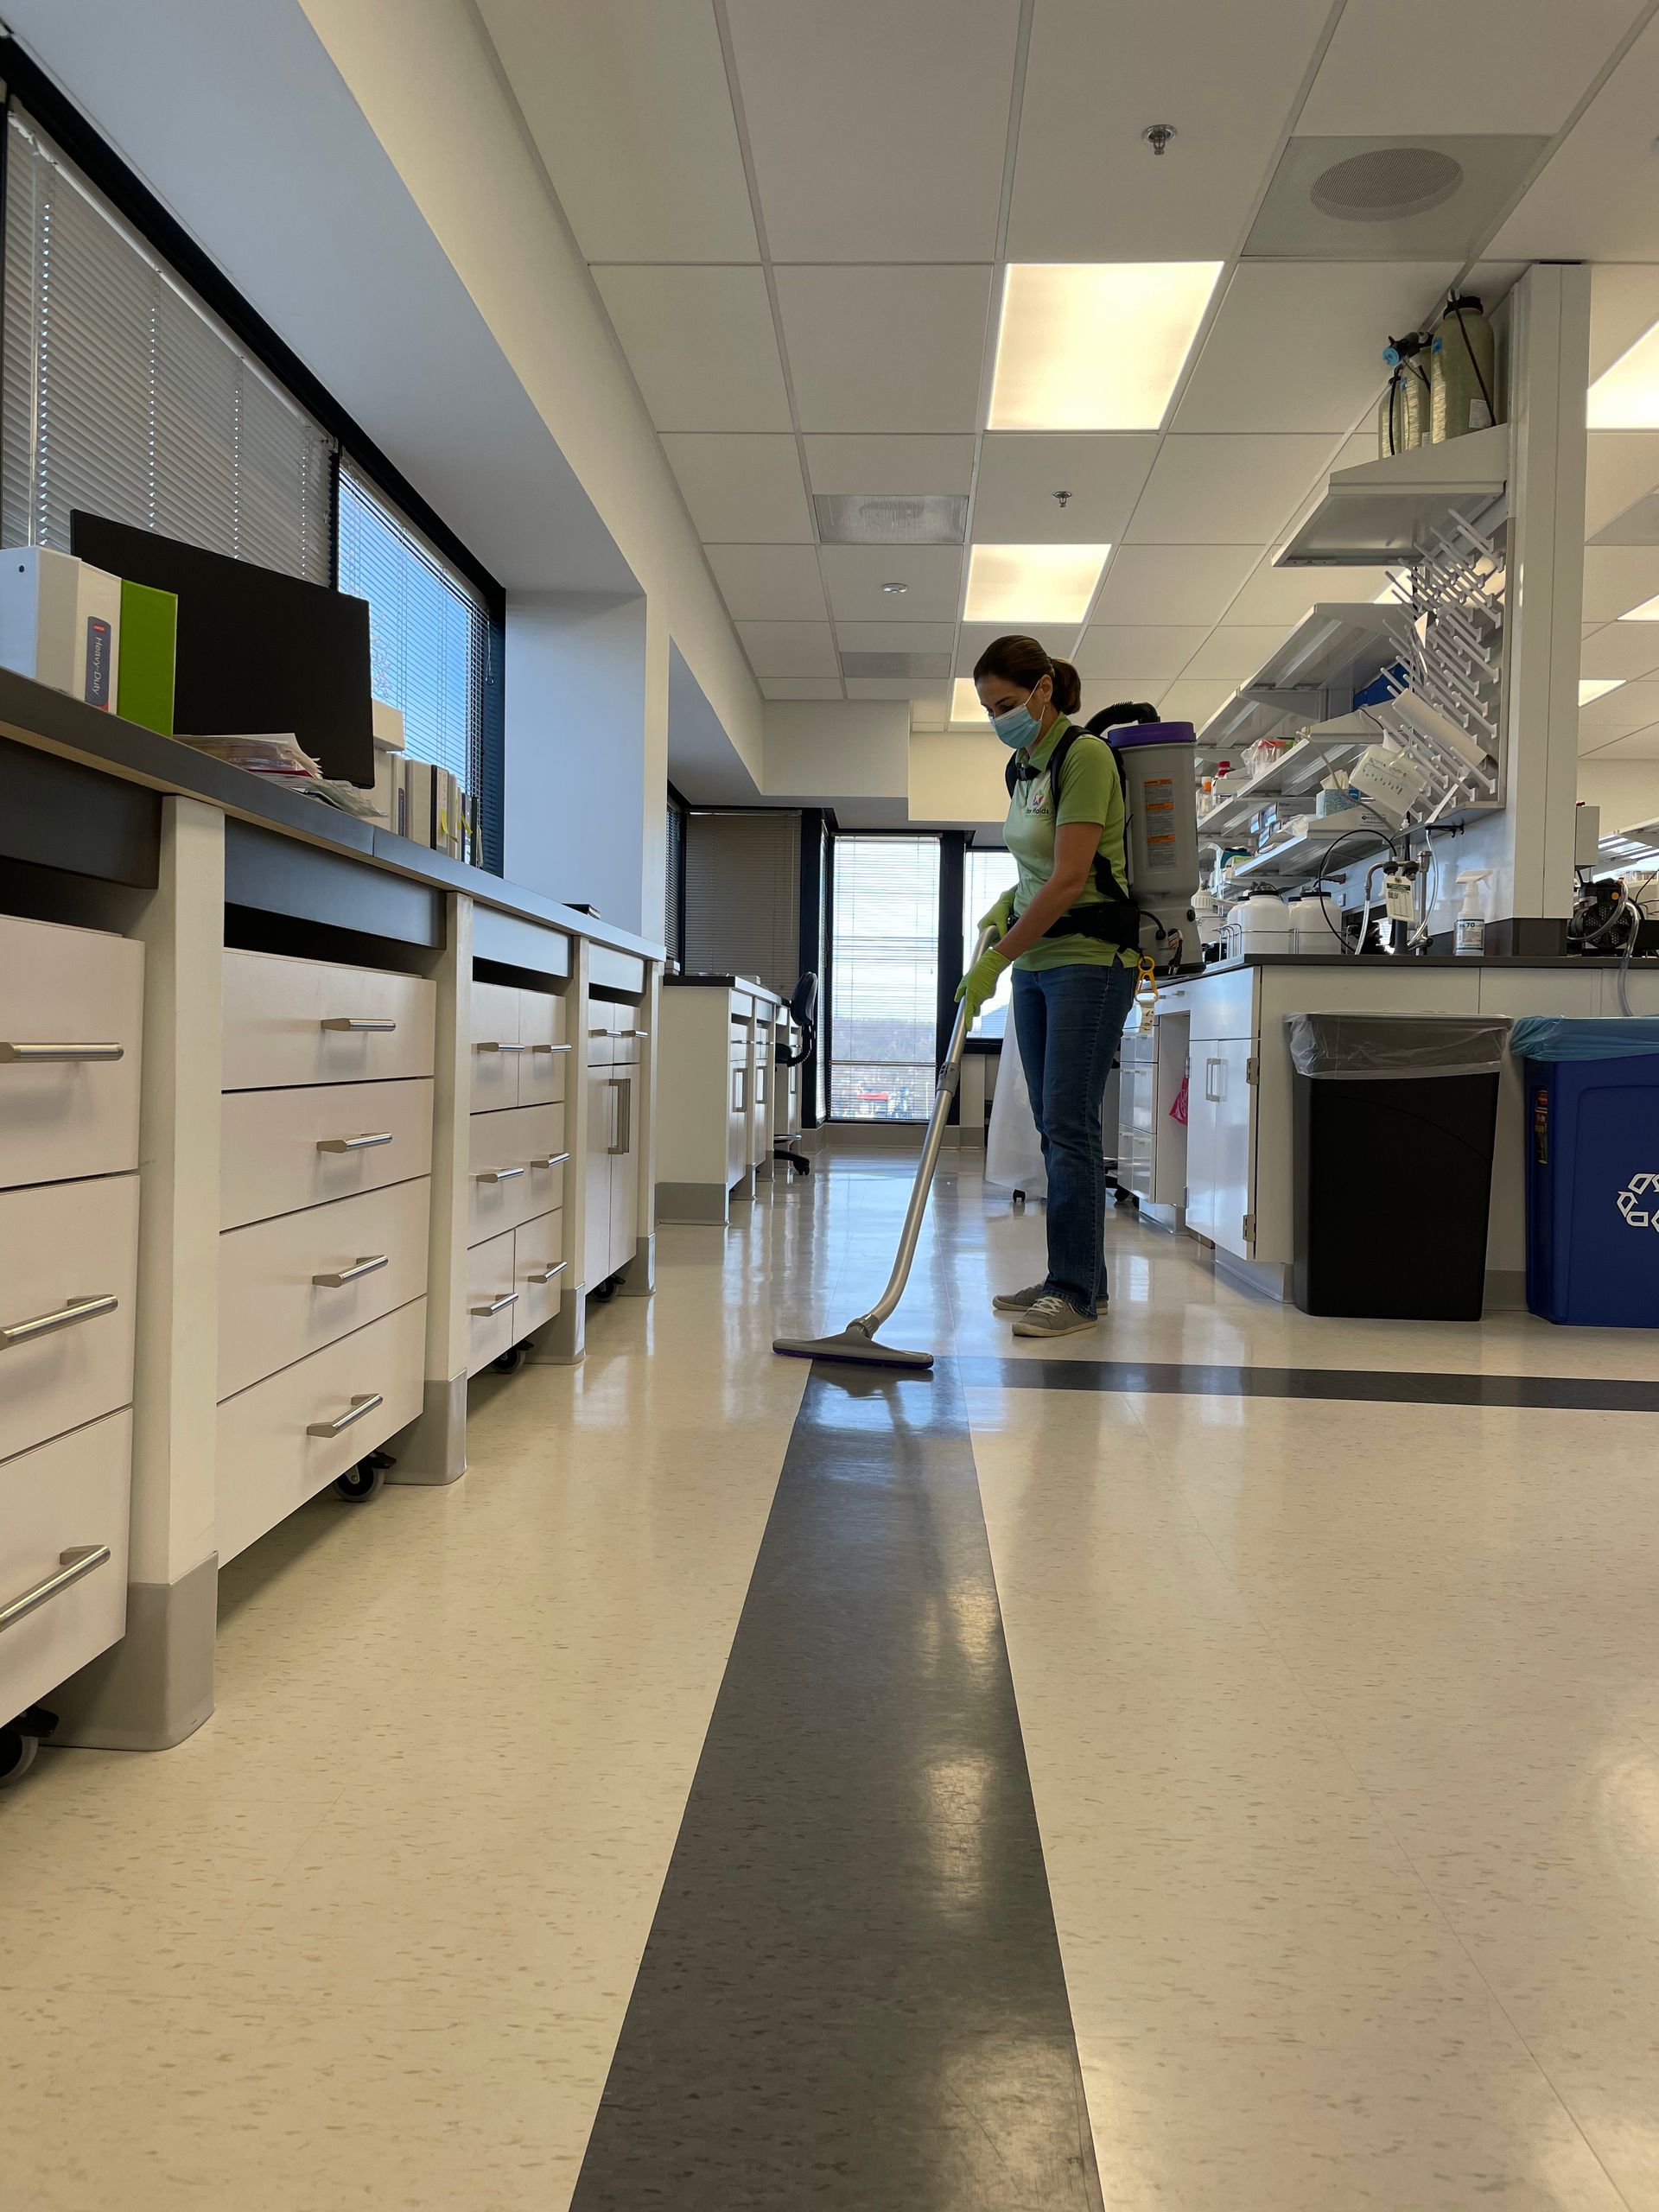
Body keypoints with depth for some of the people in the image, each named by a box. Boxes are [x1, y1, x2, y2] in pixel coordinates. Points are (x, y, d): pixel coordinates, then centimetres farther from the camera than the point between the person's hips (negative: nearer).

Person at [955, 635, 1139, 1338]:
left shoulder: (1084, 755, -14)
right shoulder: (1024, 766, 13)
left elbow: (1069, 880, -20)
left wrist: (996, 959, -17)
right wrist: (1010, 902, 7)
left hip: (1090, 961, -9)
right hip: (1037, 963, 9)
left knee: (1069, 1124, -10)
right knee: (1055, 1126, 9)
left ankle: (1073, 1292, -5)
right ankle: (1078, 1279, 16)